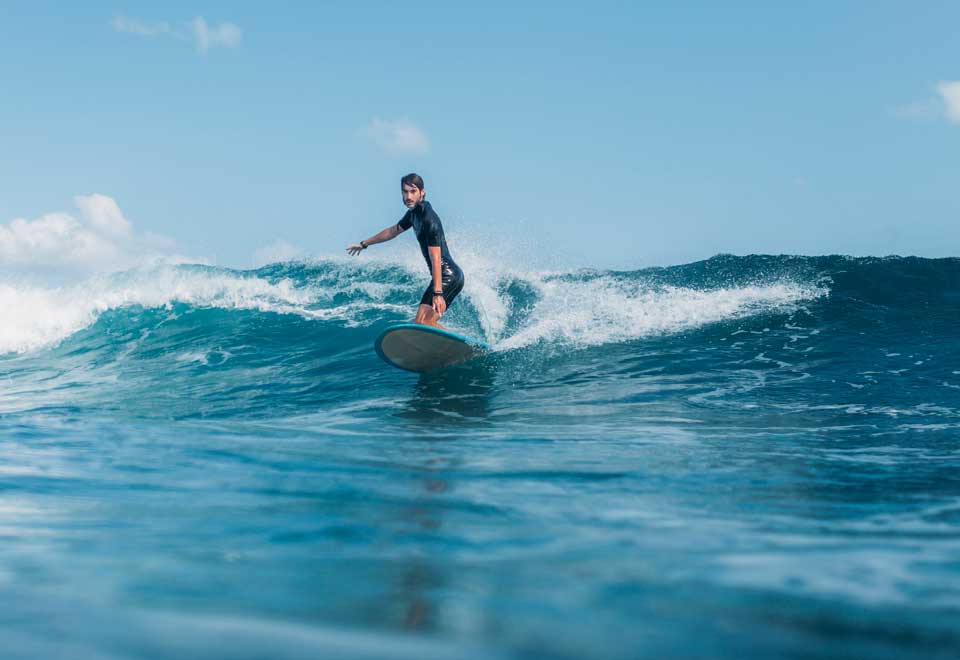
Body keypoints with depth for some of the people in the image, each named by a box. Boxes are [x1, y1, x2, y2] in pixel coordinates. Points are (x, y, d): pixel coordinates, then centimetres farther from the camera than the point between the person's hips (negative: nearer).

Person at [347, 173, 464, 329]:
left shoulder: (429, 219, -18)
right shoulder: (414, 213, 11)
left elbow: (436, 259, -26)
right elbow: (394, 231, 30)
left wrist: (437, 293, -34)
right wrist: (364, 244, 38)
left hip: (448, 276, -10)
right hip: (450, 276, 10)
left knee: (421, 323, -19)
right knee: (428, 323, 9)